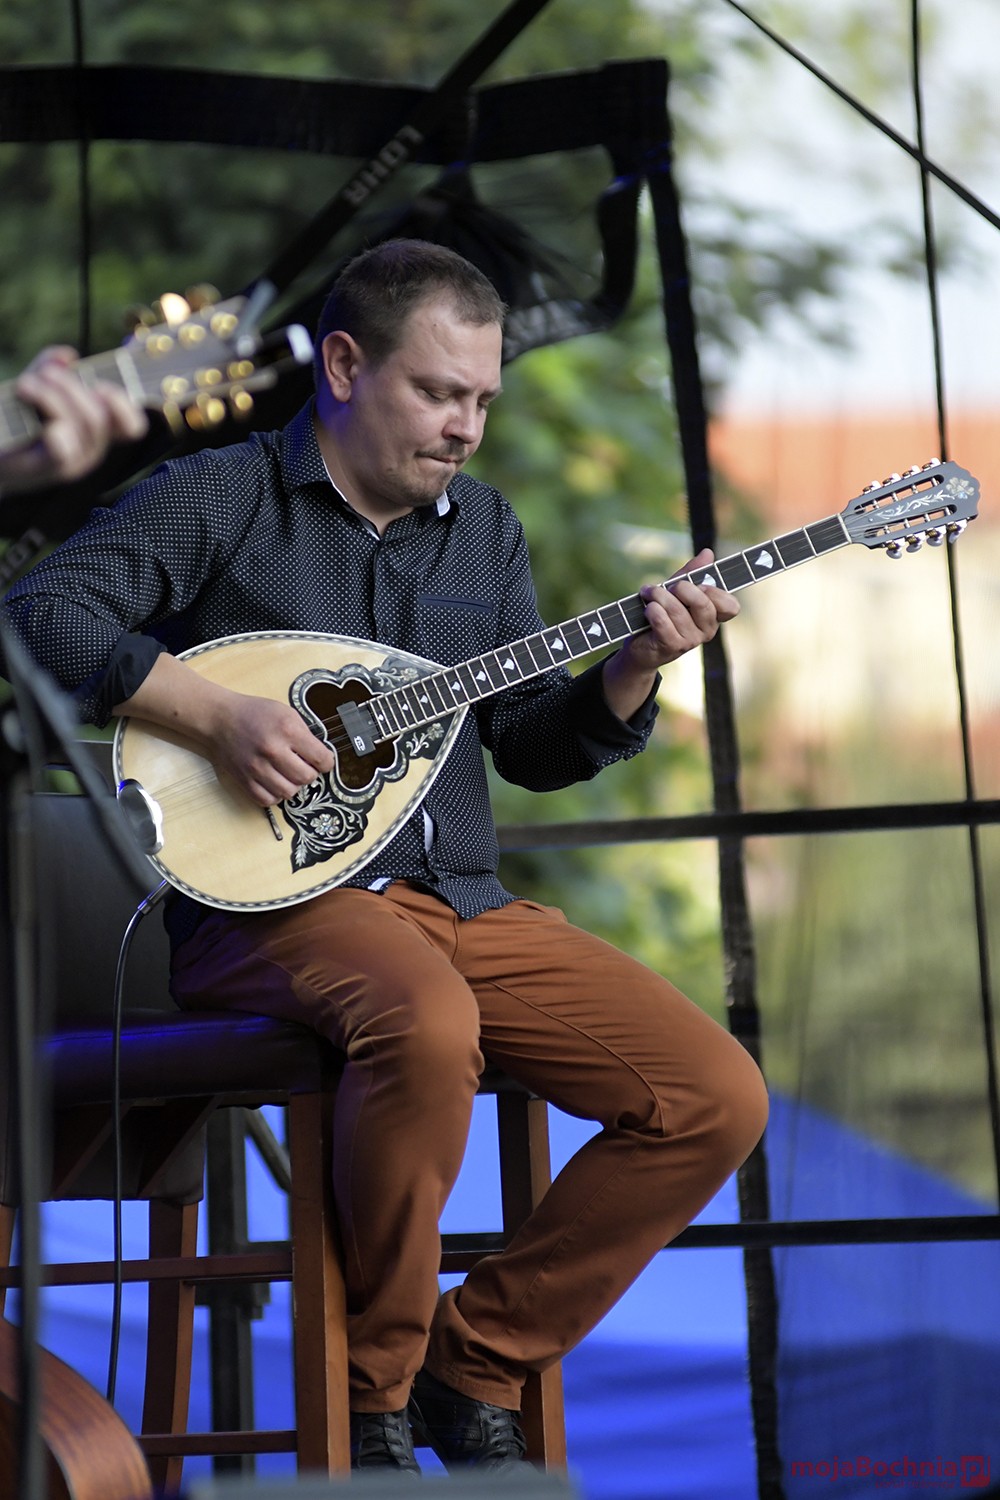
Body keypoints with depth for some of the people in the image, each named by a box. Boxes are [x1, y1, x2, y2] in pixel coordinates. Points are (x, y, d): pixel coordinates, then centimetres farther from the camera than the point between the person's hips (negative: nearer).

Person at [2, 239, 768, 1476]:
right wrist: (217, 716, -20)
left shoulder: (482, 526, 17)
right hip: (273, 902, -6)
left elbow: (537, 749, 16)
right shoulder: (218, 501, 0)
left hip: (462, 905, 6)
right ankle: (367, 1394, -19)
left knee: (716, 1099, -11)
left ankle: (473, 1361, 2)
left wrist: (637, 667, -3)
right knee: (428, 1025, -41)